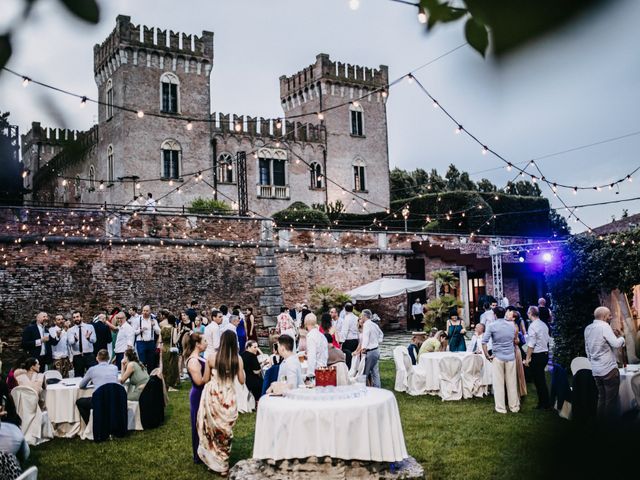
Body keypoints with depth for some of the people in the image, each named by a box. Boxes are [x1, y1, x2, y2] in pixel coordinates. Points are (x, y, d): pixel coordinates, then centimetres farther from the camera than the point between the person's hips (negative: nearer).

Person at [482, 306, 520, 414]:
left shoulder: (492, 326, -8)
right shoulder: (511, 325, 5)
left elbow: (484, 342, -13)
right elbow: (514, 339, 14)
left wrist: (487, 355, -4)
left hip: (498, 357, -3)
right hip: (510, 356, 3)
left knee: (498, 383, 3)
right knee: (512, 382, 9)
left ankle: (501, 408, 6)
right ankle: (514, 406, 17)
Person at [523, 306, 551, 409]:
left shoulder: (533, 326, -17)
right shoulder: (544, 325, 7)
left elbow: (531, 344, -18)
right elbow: (547, 340, 14)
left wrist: (527, 358, -12)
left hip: (537, 355, -8)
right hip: (545, 353, 8)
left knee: (538, 380, 2)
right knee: (541, 379, 17)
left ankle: (544, 404, 8)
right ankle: (545, 402, 25)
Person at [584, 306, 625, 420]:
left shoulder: (588, 328, 11)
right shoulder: (604, 326, -13)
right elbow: (616, 344, -21)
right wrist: (621, 337, -2)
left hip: (595, 370, 8)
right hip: (609, 369, -8)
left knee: (601, 398, 15)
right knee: (611, 399, 0)